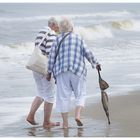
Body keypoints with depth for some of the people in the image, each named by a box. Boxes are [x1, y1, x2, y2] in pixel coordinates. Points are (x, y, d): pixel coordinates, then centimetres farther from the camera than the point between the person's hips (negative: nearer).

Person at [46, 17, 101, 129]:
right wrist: (95, 63, 13)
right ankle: (77, 115, -12)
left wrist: (49, 72, 8)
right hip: (77, 71, -1)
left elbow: (52, 57, 2)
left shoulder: (57, 40, 4)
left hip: (62, 71, 1)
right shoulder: (78, 38, 3)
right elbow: (87, 53, -1)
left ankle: (65, 123, 5)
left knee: (63, 96, 5)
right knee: (80, 94, 11)